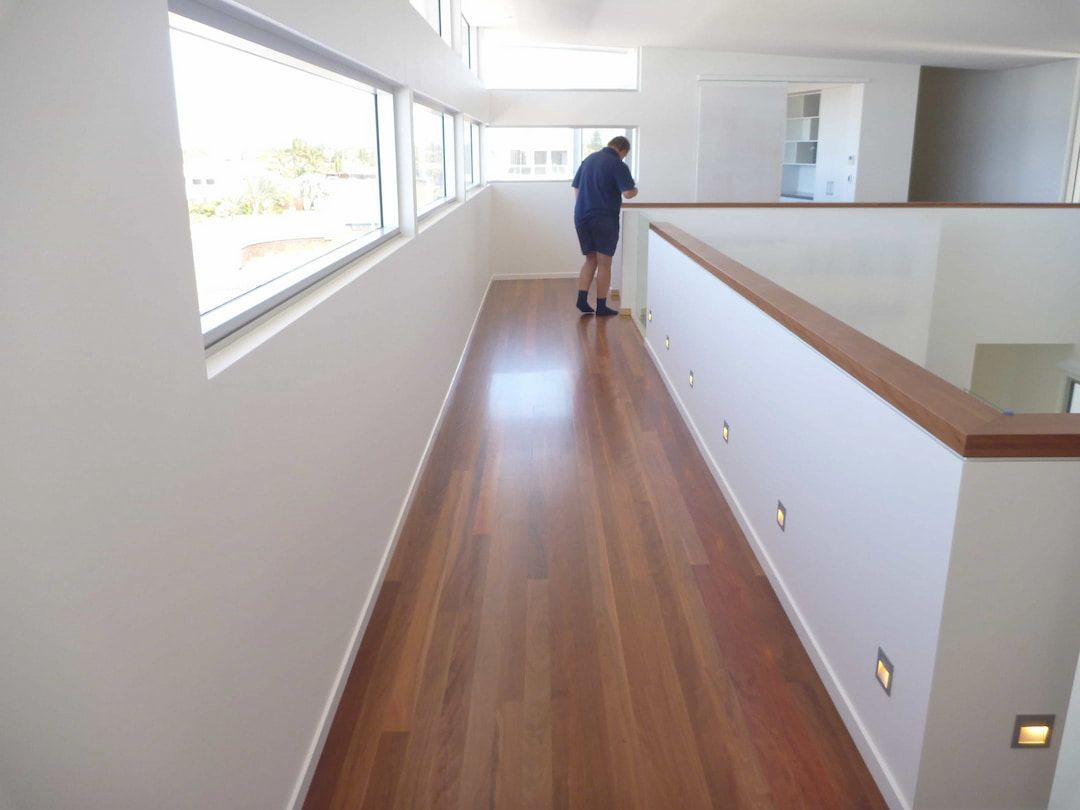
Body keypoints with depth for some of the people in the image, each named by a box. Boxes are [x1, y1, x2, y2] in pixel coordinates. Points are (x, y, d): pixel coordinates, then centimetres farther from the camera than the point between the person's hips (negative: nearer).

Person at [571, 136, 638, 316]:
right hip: (605, 218, -6)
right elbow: (628, 193, -19)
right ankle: (601, 306, 7)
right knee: (604, 262, 4)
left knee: (590, 259, 16)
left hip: (581, 217, 6)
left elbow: (576, 188, 16)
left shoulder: (589, 159, 11)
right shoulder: (618, 165, -10)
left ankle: (582, 299, 5)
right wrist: (635, 190, 4)